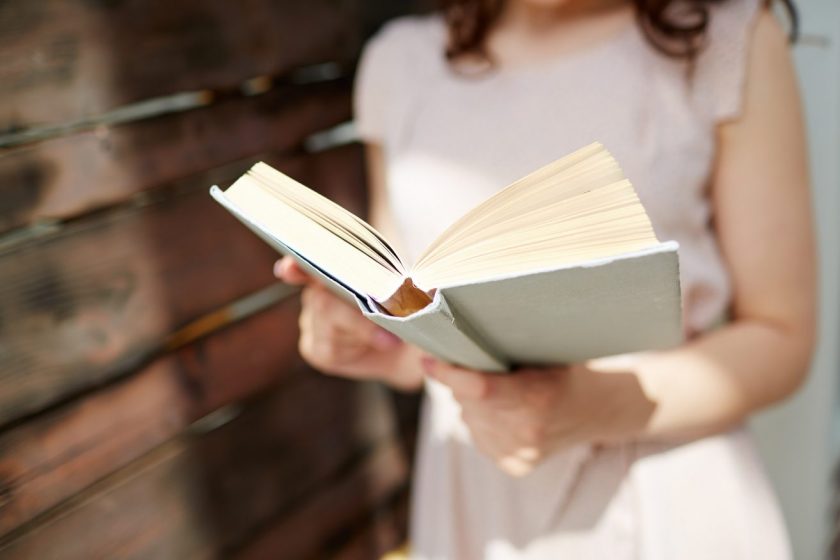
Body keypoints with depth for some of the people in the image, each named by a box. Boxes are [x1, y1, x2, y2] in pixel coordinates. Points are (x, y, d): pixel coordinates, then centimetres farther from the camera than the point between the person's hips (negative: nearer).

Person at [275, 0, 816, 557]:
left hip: (665, 505, -2)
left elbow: (781, 337, -9)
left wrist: (598, 406, -25)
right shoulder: (399, 61, 1)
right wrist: (362, 336, -15)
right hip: (471, 506, 3)